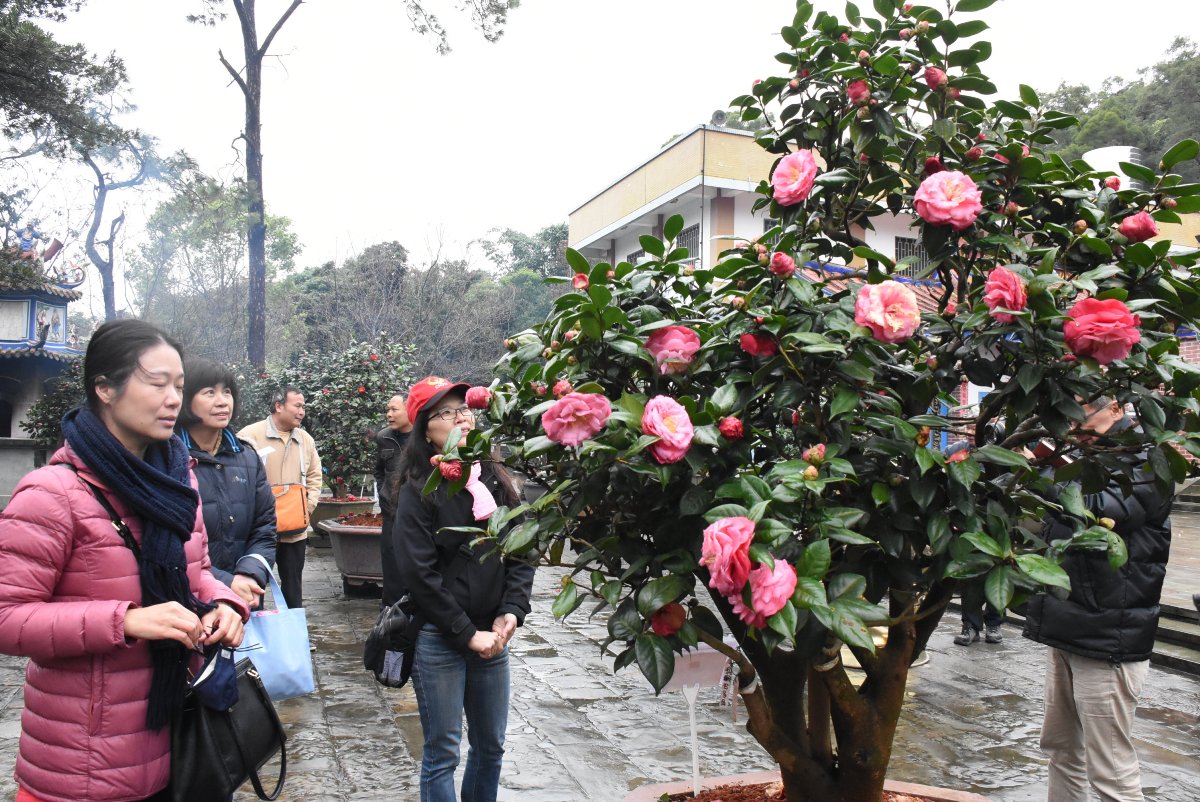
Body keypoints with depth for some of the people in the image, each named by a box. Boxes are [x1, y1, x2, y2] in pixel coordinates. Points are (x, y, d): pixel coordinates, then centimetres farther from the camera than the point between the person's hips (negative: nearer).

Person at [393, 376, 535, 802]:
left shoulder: (494, 481, 5)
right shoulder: (418, 491, -10)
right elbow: (419, 575, -14)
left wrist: (511, 613, -7)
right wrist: (467, 634, -13)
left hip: (492, 635, 5)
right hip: (438, 639, -5)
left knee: (491, 746, 16)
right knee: (442, 755, 6)